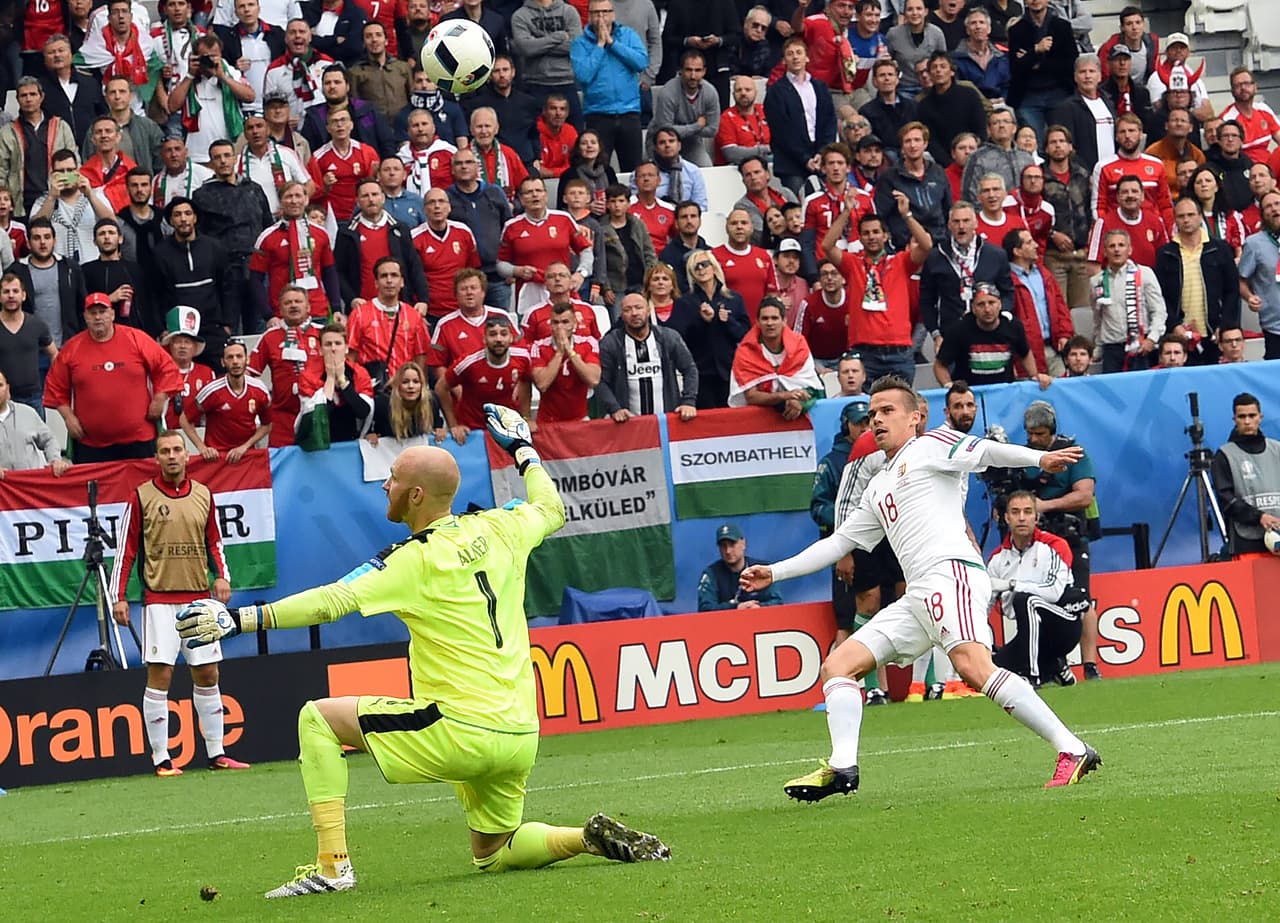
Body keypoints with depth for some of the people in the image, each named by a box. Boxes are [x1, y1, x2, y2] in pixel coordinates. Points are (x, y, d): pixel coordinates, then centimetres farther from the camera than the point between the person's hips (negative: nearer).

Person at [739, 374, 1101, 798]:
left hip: (950, 573, -9)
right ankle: (842, 767, -12)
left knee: (974, 667, -30)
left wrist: (1040, 458, -24)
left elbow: (985, 451, -6)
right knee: (837, 665, 2)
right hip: (916, 598, 9)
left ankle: (1072, 751, -32)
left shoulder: (930, 447, 9)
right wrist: (775, 572, 37)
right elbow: (838, 541, 38)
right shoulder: (877, 489, 32)